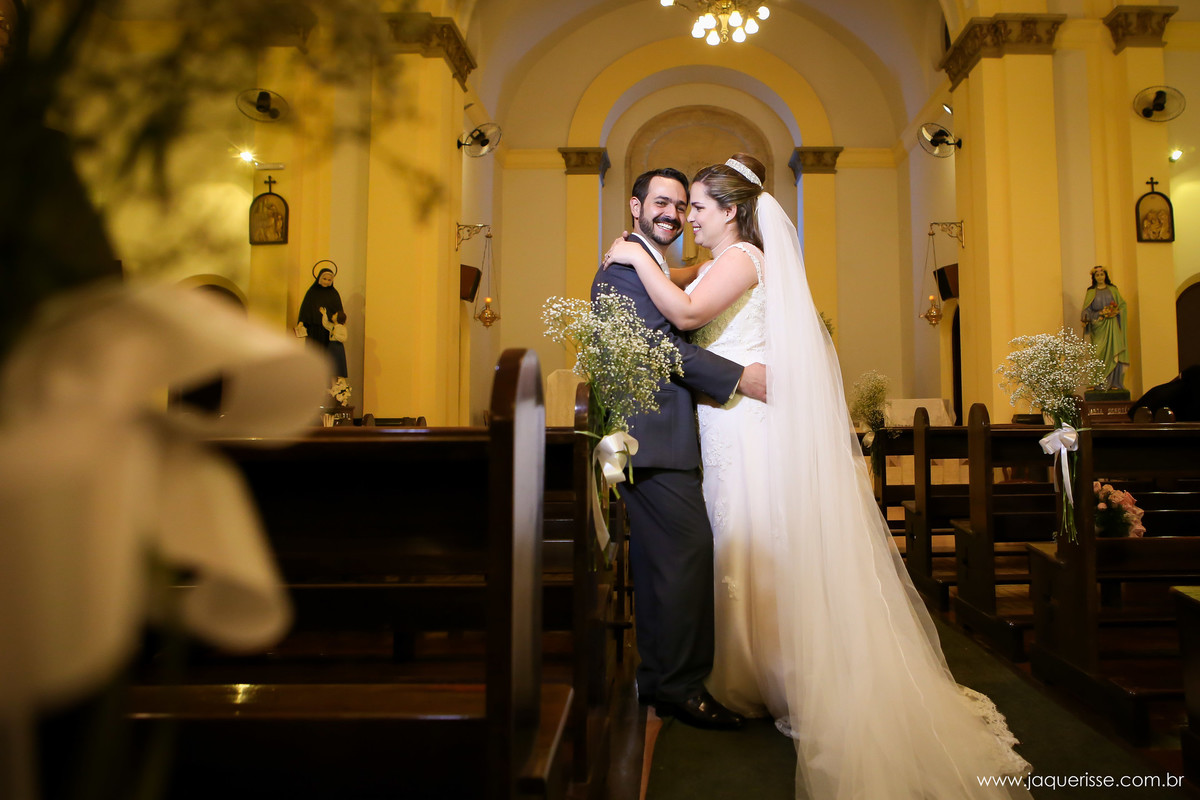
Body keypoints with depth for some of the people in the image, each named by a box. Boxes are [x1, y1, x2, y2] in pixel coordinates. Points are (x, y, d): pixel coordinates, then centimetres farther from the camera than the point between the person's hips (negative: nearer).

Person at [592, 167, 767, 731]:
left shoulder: (656, 271, 25)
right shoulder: (621, 270, -7)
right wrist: (738, 378, -17)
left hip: (652, 438, 10)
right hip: (653, 436, -10)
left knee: (658, 559, 13)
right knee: (688, 549, -11)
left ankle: (658, 679, 23)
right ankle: (680, 685, 0)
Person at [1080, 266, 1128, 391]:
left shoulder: (1113, 290, 13)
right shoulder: (1091, 292, 11)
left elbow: (1122, 305, 10)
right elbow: (1087, 310, 4)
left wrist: (1114, 311, -8)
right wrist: (1085, 318, -14)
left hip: (1112, 326, 1)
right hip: (1098, 326, -1)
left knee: (1113, 352, -7)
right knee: (1100, 354, -7)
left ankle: (1114, 383, -7)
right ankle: (1101, 383, -7)